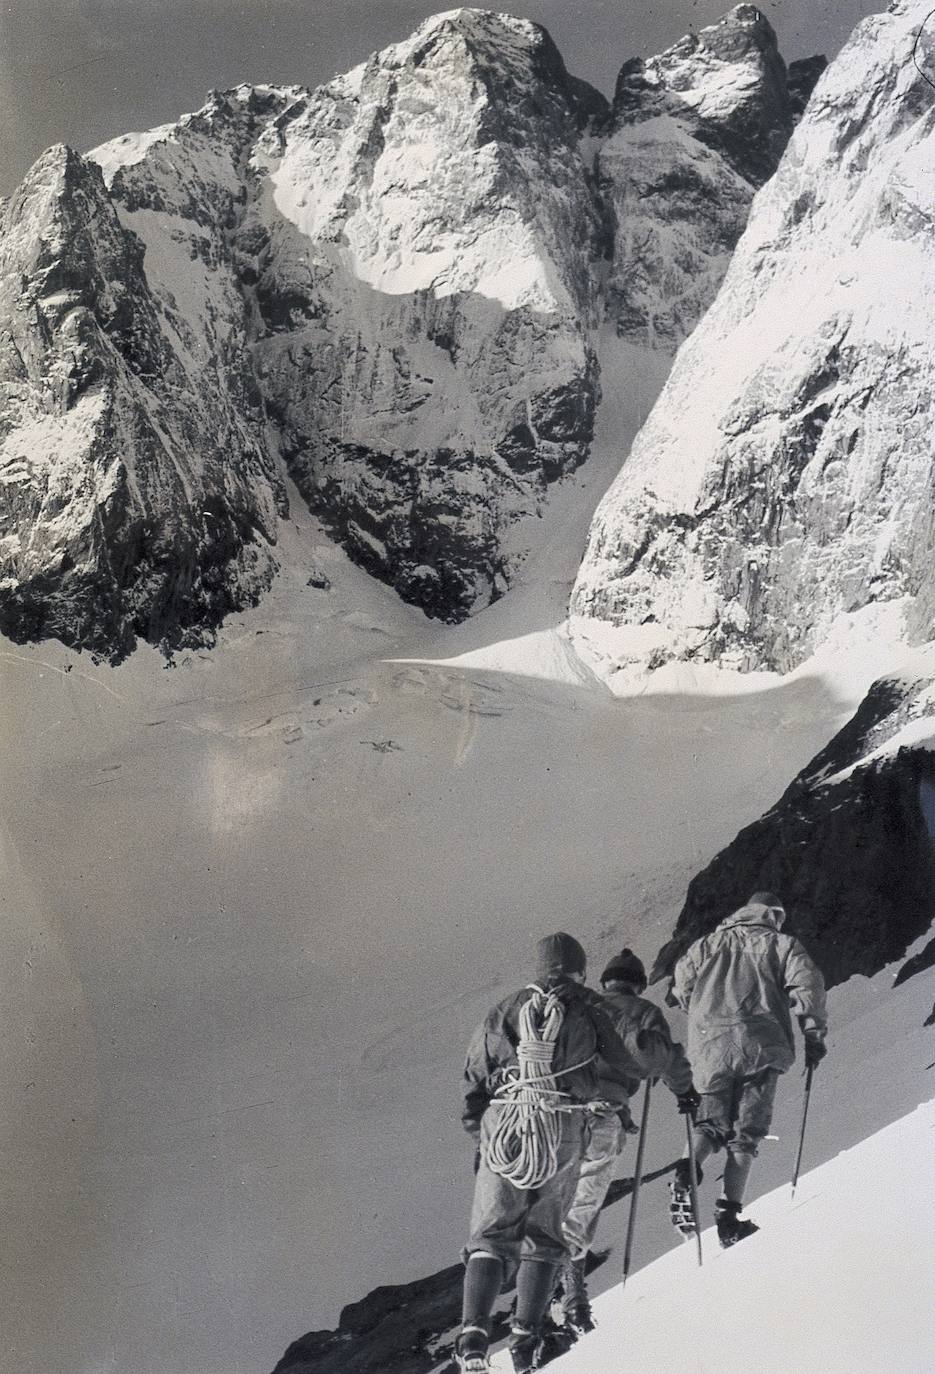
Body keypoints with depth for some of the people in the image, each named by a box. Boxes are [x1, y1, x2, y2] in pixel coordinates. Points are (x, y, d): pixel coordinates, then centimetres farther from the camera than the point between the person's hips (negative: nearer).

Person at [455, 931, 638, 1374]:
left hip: (502, 1128, 2)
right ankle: (525, 1337, 1)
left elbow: (475, 1080, 12)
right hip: (561, 1130, -1)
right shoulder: (587, 1007, 6)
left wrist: (480, 1138, 20)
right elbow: (625, 1062, 12)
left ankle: (474, 1333, -10)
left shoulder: (504, 1011, 13)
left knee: (490, 1235, 7)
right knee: (543, 1237, 11)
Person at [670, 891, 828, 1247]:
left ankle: (688, 1174, -18)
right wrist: (815, 1036, 7)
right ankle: (730, 1213, -8)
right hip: (760, 1047, -2)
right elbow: (807, 984, 0)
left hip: (710, 1047, 2)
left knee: (712, 1121, 12)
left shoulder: (708, 943, 23)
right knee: (745, 1131, 4)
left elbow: (682, 985, 15)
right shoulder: (781, 943, 15)